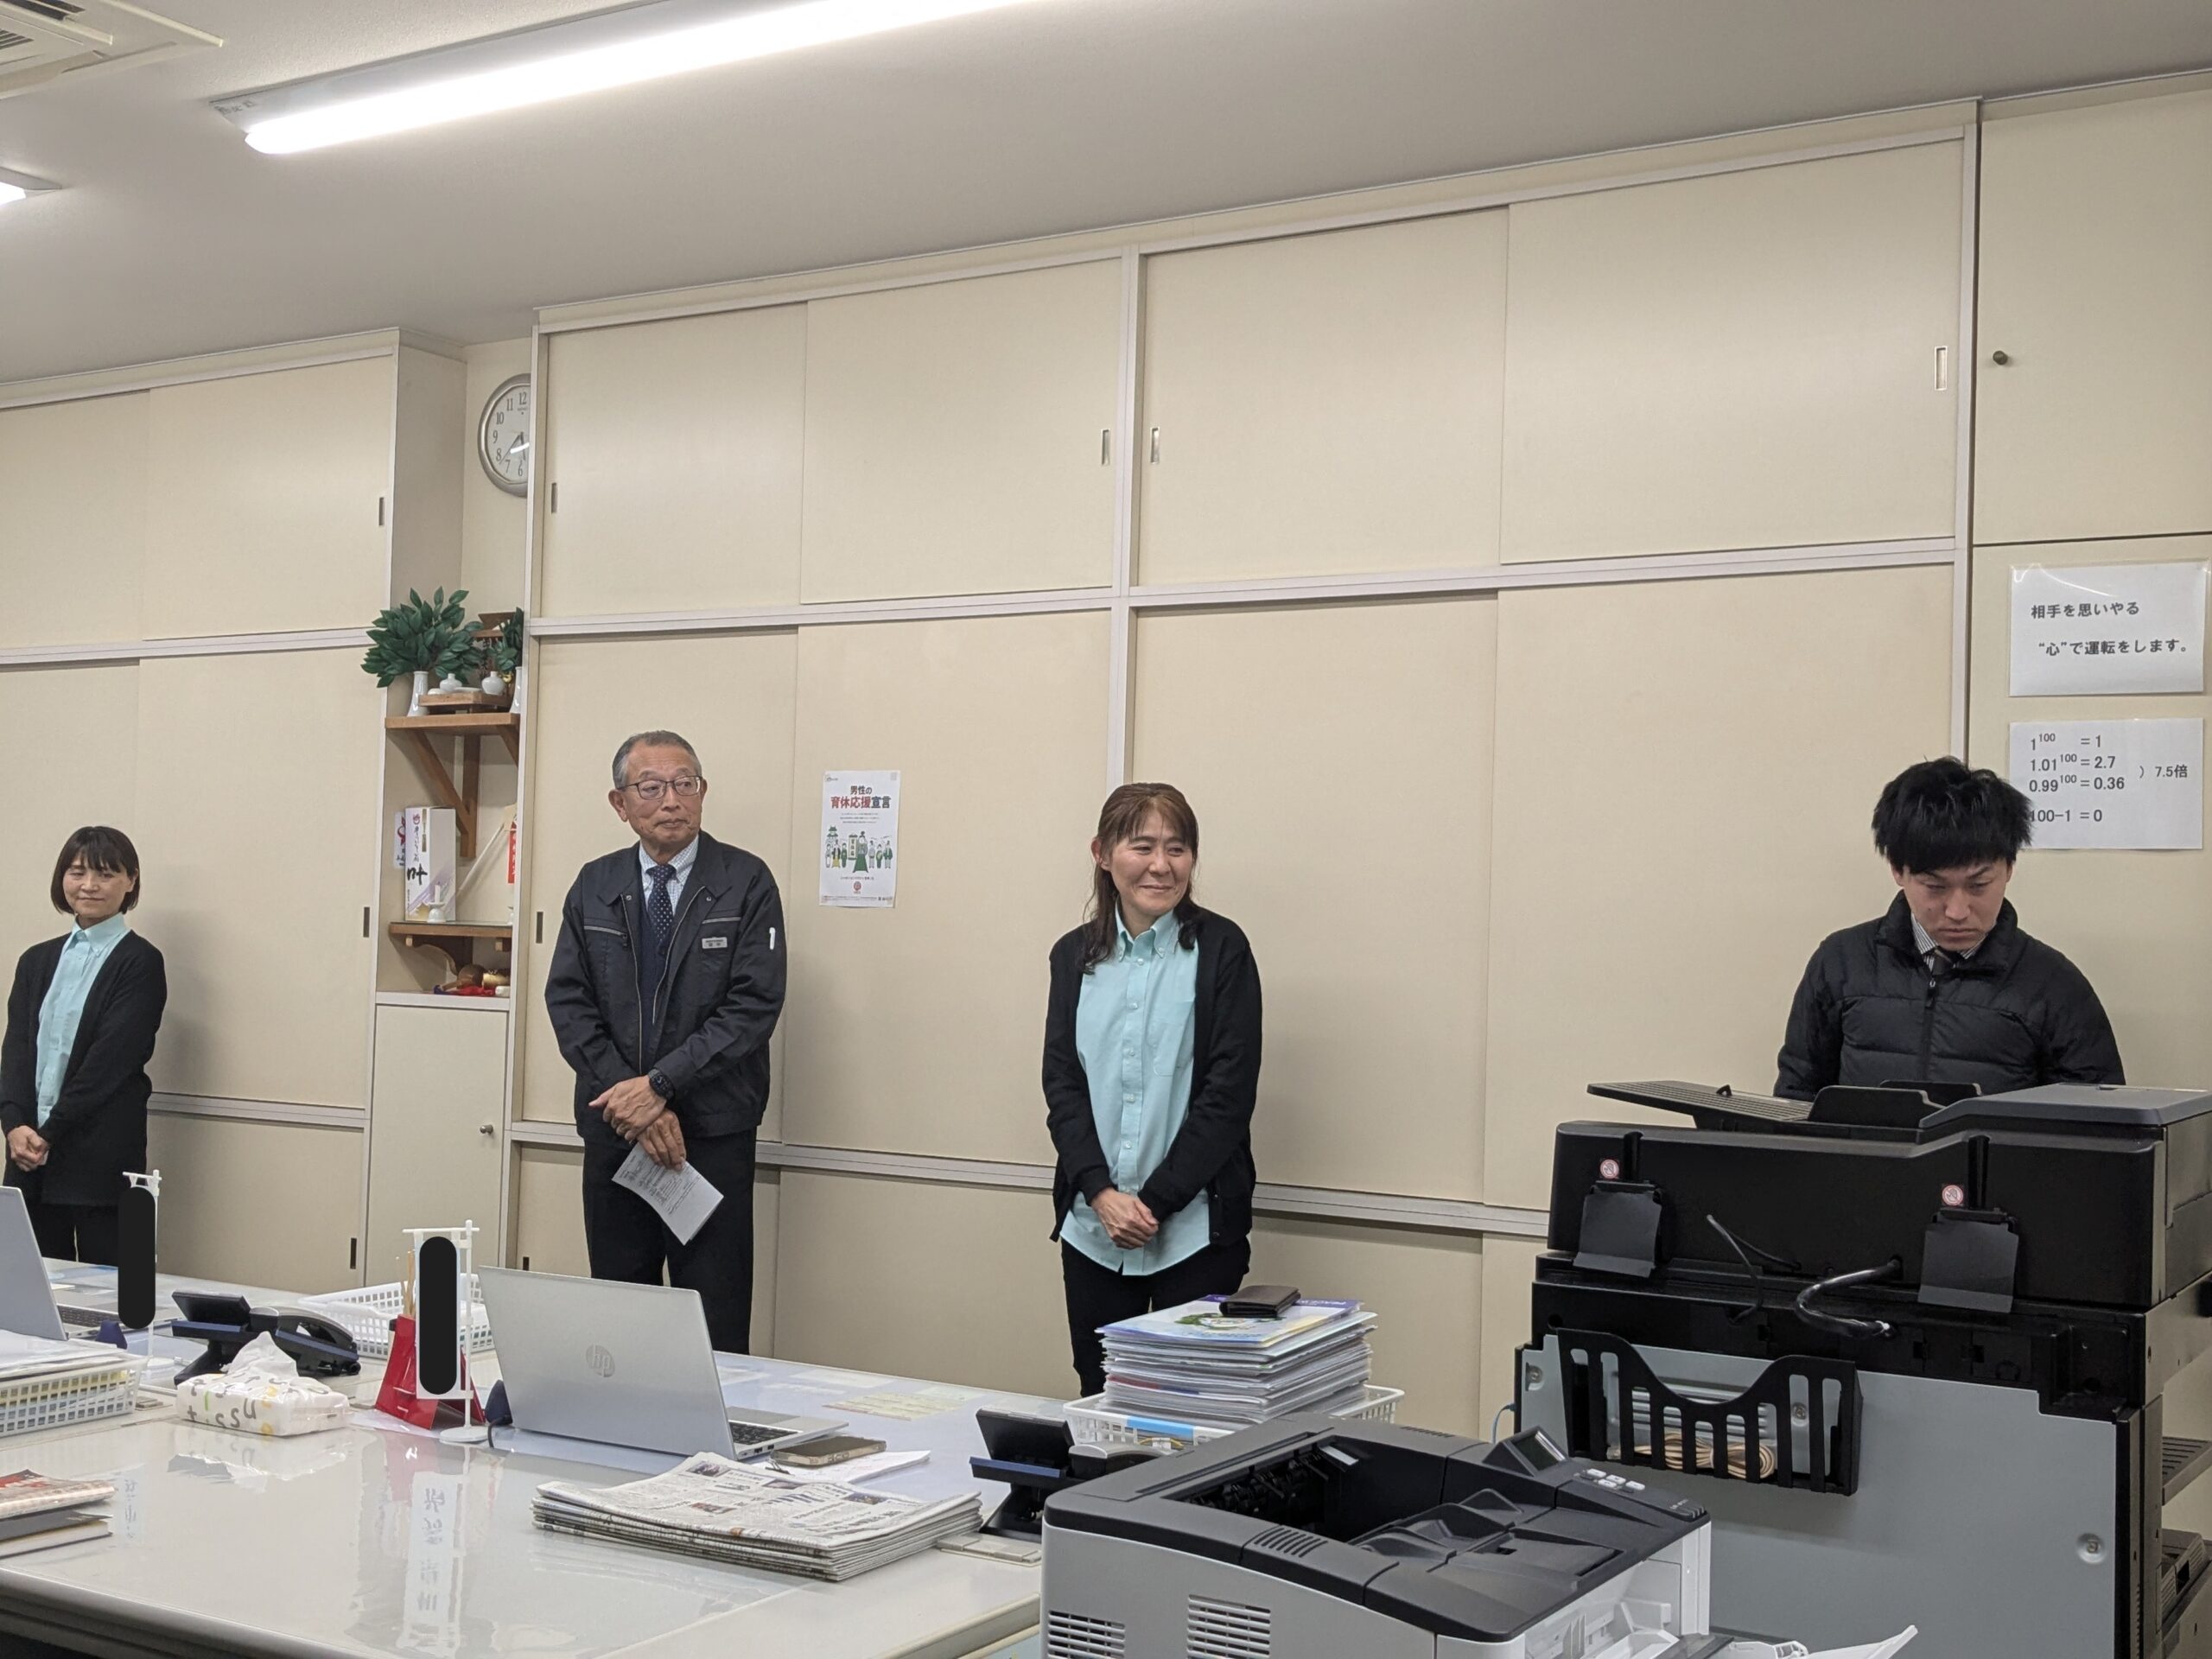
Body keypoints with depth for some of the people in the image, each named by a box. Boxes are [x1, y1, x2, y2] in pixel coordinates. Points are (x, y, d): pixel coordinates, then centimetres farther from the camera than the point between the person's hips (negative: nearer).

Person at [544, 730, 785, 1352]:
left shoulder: (746, 882, -2)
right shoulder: (595, 886, 10)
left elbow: (755, 1003, -10)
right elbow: (568, 999, 3)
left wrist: (660, 1085, -15)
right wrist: (627, 1096, -11)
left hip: (713, 1133, -3)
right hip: (613, 1131, 4)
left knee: (715, 1328, -1)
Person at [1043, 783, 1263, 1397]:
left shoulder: (1221, 949, -2)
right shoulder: (1075, 955, 9)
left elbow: (1229, 1092, -7)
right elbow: (1061, 1083, 4)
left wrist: (1153, 1202, -12)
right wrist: (1102, 1194, -10)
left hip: (1195, 1227, -3)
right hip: (1091, 1228, 3)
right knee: (1098, 1399, 9)